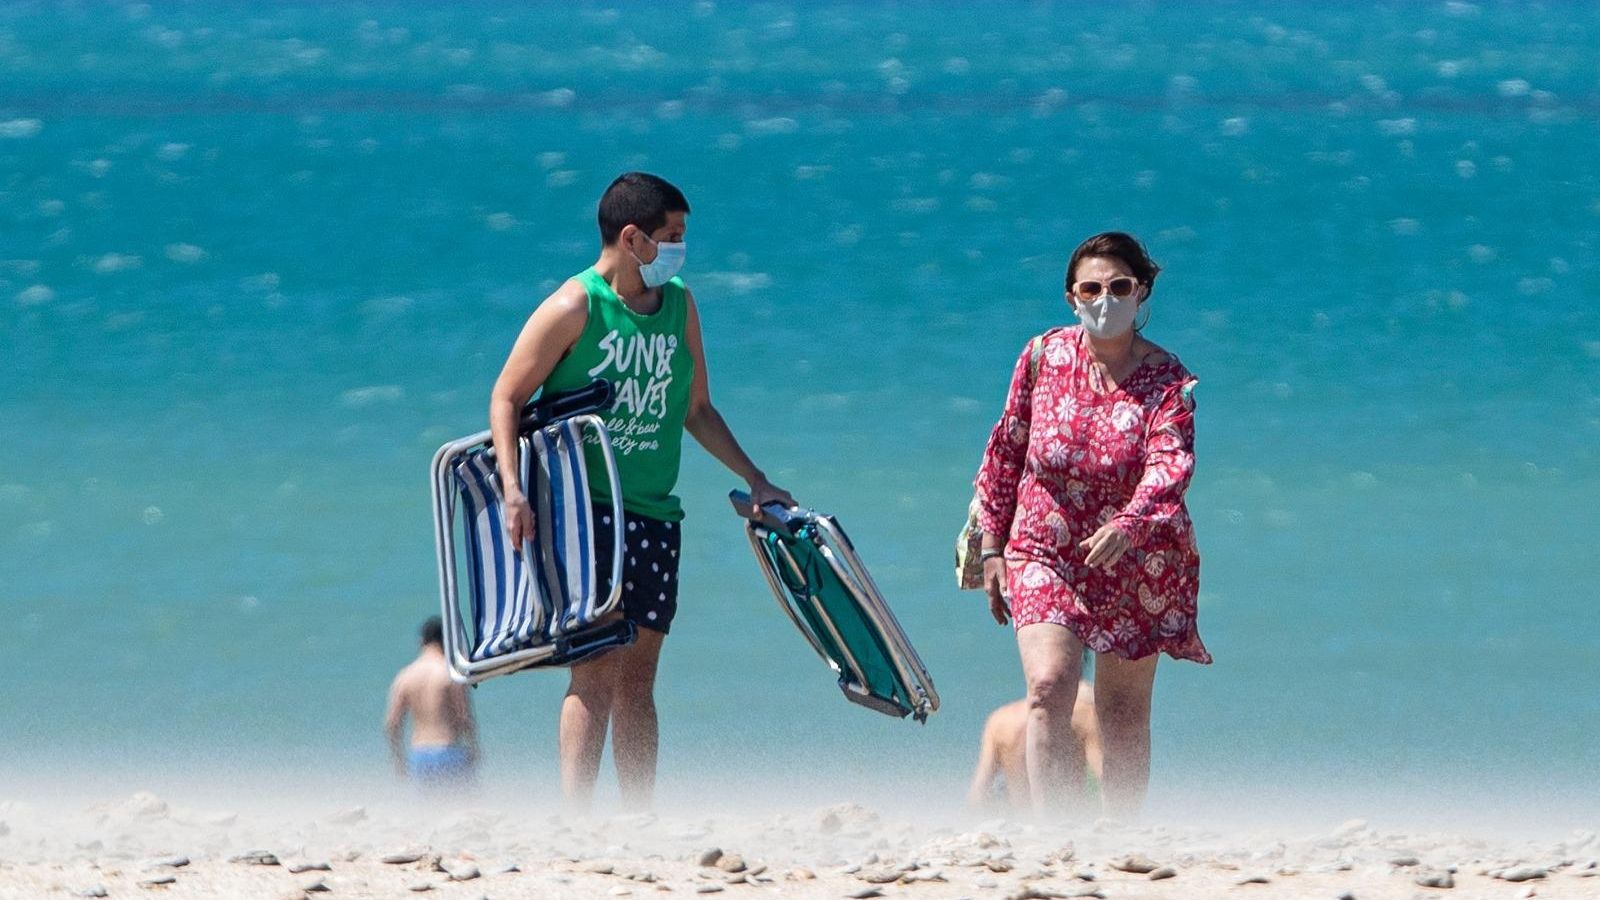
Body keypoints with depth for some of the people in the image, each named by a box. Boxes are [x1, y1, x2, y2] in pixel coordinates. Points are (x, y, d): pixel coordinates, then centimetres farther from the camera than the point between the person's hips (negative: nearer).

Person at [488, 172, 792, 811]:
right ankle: (574, 824, -16)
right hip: (584, 511, -6)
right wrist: (512, 489, -19)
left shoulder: (679, 304, 11)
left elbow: (696, 409, 21)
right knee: (595, 667, -14)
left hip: (655, 513, 6)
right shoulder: (574, 308, -8)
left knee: (638, 676, 6)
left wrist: (755, 480, 16)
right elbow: (507, 398, -7)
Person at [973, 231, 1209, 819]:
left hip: (1137, 562, -1)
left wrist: (1128, 526, -43)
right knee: (1048, 688, -19)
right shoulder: (1043, 356, -1)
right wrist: (993, 545, 7)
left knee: (1124, 714, 5)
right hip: (1043, 552, 1)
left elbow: (1171, 463, -24)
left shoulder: (1167, 379, -9)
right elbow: (1006, 450, 8)